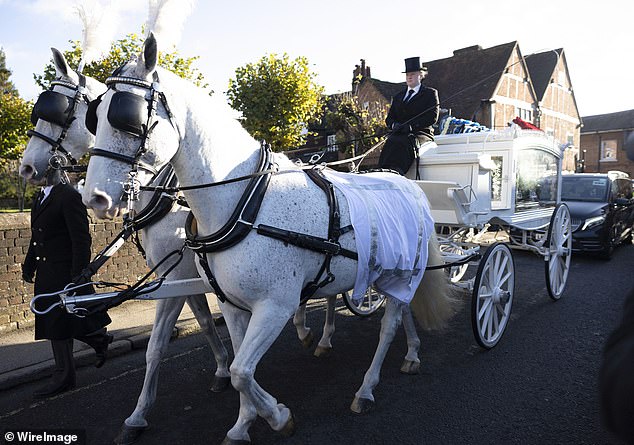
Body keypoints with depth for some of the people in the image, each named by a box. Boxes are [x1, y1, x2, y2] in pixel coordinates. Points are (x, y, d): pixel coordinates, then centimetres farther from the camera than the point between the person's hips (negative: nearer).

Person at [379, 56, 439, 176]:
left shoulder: (430, 93, 13)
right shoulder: (398, 97, 28)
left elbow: (433, 117, -2)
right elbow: (389, 118, 21)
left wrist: (411, 125, -15)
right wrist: (395, 125, -5)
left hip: (421, 133, -4)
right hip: (399, 134, 4)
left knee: (404, 143, -37)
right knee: (390, 142, -32)